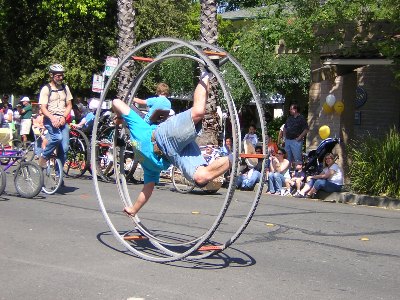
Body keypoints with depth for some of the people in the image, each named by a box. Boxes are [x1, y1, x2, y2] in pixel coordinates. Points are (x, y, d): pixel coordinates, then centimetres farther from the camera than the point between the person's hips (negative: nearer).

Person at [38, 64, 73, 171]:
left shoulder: (65, 88, 13)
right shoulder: (46, 89, 0)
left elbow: (69, 105, 14)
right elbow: (43, 108, -5)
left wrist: (63, 117, -4)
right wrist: (52, 118, -22)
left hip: (63, 120, 4)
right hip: (50, 119, -4)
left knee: (64, 148, -5)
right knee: (57, 137, -32)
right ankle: (44, 157, -9)